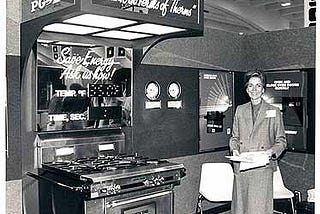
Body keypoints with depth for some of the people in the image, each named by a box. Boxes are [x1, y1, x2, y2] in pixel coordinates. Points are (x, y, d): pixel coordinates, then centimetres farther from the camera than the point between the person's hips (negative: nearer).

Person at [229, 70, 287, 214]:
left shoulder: (274, 112, 5)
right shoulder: (240, 110, 12)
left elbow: (281, 141, 6)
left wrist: (272, 151, -13)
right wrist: (234, 149, -2)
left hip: (263, 169, -2)